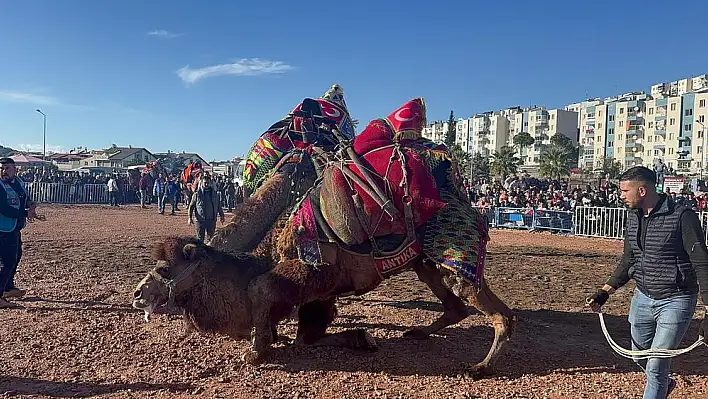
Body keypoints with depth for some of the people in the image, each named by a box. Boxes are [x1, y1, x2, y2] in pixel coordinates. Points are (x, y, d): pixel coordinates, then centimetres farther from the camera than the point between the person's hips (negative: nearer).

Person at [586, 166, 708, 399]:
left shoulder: (682, 217, -17)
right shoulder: (633, 216, 3)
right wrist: (605, 292, 7)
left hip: (675, 301, -7)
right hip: (642, 298, 7)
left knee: (656, 366, -3)